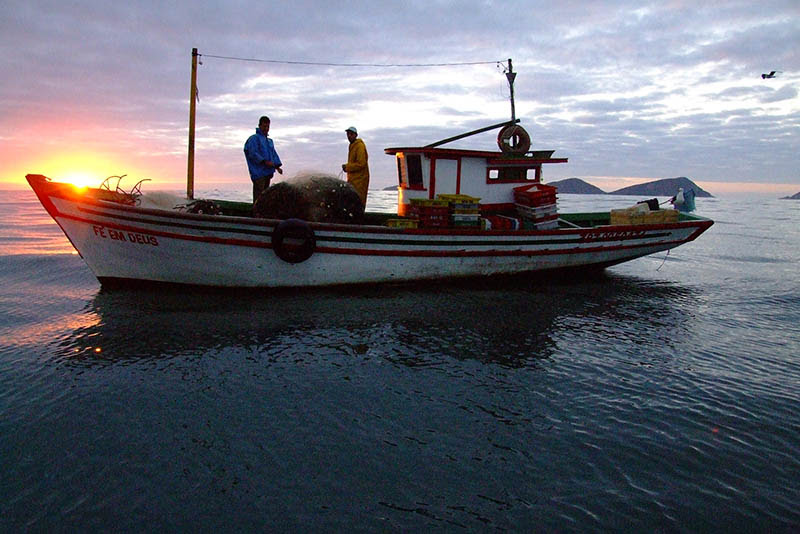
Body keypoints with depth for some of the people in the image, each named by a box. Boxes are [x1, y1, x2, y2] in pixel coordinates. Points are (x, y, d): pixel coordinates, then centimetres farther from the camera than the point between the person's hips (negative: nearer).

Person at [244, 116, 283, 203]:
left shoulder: (269, 141, 22)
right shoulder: (254, 138, -4)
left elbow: (274, 154, 21)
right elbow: (253, 154, -14)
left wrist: (277, 166, 7)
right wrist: (265, 162, -20)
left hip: (268, 172, 8)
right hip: (258, 172, -8)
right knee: (258, 193, -11)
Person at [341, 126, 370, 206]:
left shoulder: (360, 146, -12)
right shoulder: (352, 146, 19)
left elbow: (361, 164, -20)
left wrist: (347, 167, -13)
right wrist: (346, 166, 7)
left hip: (359, 179, -10)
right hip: (353, 179, 10)